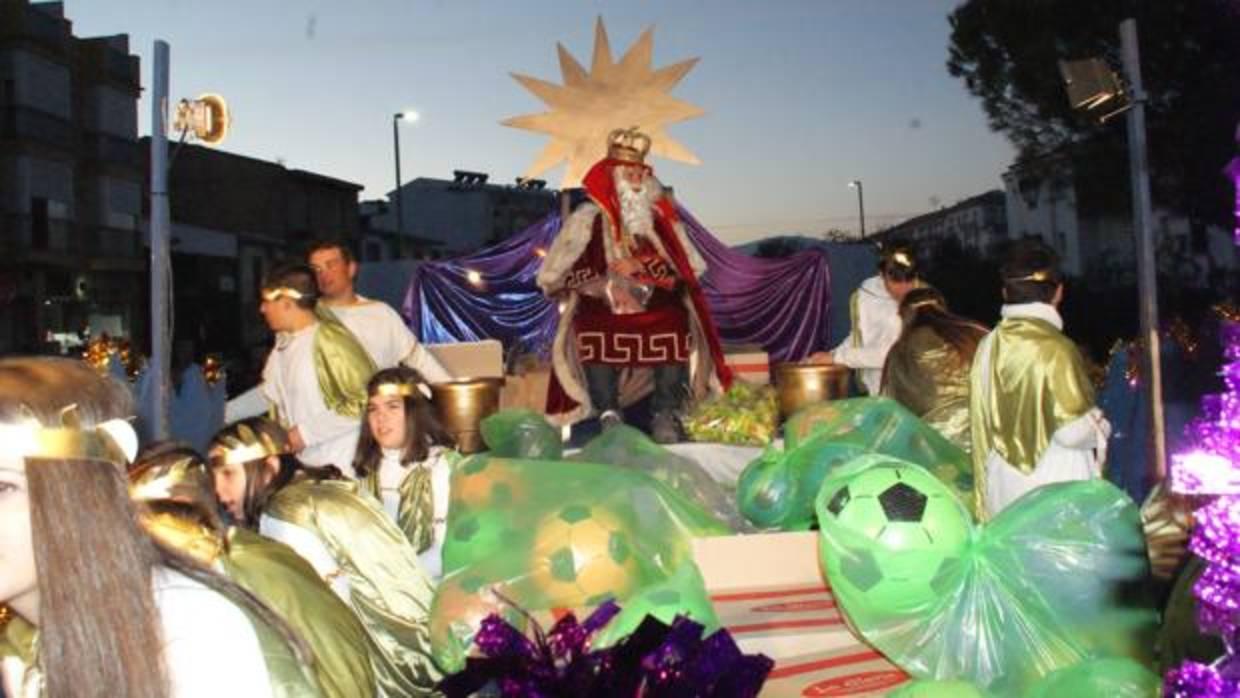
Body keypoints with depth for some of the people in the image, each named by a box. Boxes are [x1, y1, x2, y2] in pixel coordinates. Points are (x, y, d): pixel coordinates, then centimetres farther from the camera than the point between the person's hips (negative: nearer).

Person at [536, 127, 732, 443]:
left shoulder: (660, 219, 17)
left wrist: (642, 266, -3)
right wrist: (606, 284, -8)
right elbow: (553, 275, 1)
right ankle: (608, 414, -22)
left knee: (674, 329, -32)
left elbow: (692, 267, 10)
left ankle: (666, 414, -23)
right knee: (598, 335, -36)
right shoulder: (589, 219, 8)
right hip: (602, 309, -1)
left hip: (657, 306, 2)